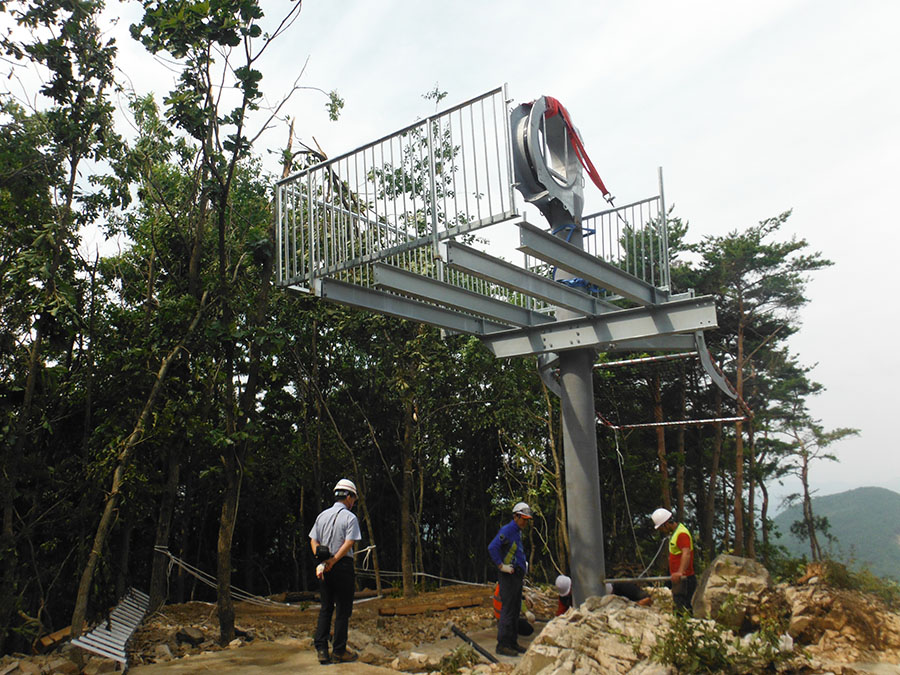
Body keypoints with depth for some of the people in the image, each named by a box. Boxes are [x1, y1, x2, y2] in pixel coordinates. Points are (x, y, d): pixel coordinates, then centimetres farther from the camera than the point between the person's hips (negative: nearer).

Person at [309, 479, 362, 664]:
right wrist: (332, 562, -13)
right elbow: (348, 543, -16)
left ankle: (321, 649, 6)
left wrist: (322, 561, -2)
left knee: (325, 608, 12)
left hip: (323, 567, 5)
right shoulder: (350, 517, -7)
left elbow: (313, 541, 6)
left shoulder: (322, 515, 10)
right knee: (343, 610, 2)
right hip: (343, 566, -5)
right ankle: (339, 652, 6)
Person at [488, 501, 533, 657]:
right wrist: (501, 566, -23)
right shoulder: (507, 530, -13)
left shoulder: (517, 532, 18)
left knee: (516, 610, 13)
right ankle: (502, 645, -5)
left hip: (517, 577, 10)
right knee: (507, 610, -9)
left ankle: (513, 642, 20)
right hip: (509, 576, -10)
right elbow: (492, 547, -26)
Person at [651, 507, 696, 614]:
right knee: (677, 606, 13)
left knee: (682, 607, -13)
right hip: (678, 578, 10)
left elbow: (686, 554, -36)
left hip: (684, 580, -10)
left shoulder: (682, 534, -20)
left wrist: (680, 572, -50)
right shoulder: (673, 532, 13)